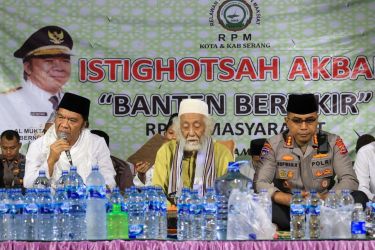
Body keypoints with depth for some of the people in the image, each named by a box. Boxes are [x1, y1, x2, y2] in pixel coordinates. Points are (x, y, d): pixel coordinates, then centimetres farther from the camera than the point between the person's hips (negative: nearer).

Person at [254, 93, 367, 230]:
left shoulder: (333, 142, 3)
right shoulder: (274, 144, 2)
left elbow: (350, 180, -3)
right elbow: (260, 183, -6)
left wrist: (323, 198, -23)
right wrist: (289, 199, -25)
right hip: (288, 212, -1)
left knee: (359, 197, -24)